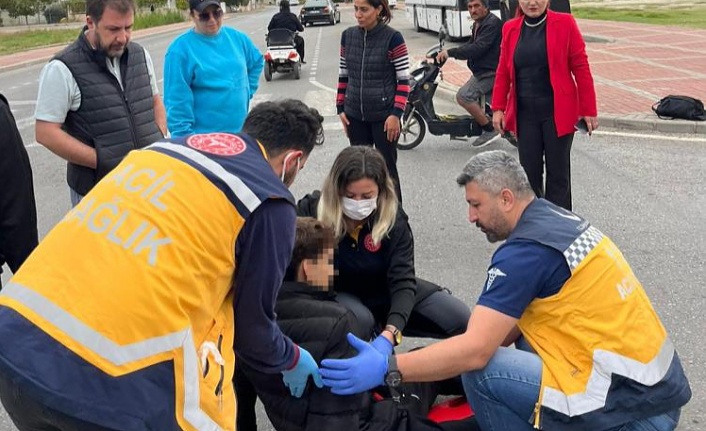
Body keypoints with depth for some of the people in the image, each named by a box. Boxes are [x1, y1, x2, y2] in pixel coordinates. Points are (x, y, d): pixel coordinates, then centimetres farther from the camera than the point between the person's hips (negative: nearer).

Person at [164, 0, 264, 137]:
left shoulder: (237, 37, 4)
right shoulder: (180, 49, -11)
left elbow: (257, 62, 23)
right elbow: (177, 101, -14)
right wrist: (185, 137, -18)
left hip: (240, 130, 5)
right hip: (202, 137, -5)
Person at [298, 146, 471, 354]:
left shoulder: (393, 219, -20)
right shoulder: (311, 211, -23)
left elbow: (402, 282, -27)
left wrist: (389, 334, -44)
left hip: (383, 292, 3)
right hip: (338, 295, -3)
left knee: (461, 318, -9)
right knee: (359, 321, -39)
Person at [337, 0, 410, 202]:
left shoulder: (393, 38, -10)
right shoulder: (348, 36, 4)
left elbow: (404, 80, -10)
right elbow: (343, 75, 12)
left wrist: (396, 114, -16)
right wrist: (341, 108, 7)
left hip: (384, 116, -4)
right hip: (355, 116, 5)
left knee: (387, 169, 3)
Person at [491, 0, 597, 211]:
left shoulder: (564, 24, -3)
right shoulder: (510, 29, 7)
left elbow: (581, 67, -5)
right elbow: (503, 71, 12)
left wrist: (589, 110, -7)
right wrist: (498, 108, 5)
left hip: (557, 112, -3)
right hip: (525, 114, 3)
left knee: (558, 173, 4)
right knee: (529, 172, 6)